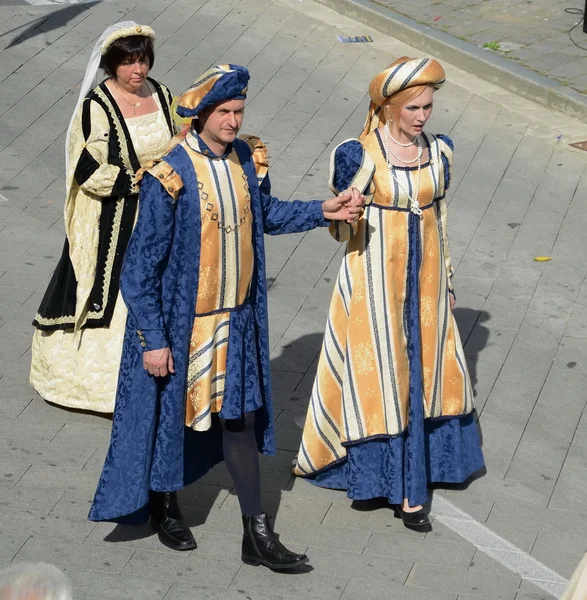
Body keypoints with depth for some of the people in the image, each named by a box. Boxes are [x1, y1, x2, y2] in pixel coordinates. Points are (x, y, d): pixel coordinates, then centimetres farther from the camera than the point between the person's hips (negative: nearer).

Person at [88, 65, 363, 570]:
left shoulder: (248, 160, -3)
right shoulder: (170, 175, -21)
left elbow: (267, 215, 17)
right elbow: (143, 263, -17)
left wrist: (324, 210, 3)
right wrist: (153, 339, -16)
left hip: (237, 318, 5)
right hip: (181, 320, -5)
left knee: (240, 414, 9)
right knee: (171, 411, 12)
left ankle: (257, 533, 16)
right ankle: (165, 508, 36)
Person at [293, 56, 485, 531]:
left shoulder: (438, 152, 1)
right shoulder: (360, 155, -13)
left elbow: (441, 219, 12)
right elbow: (340, 228, -9)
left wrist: (447, 282, 15)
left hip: (424, 278, 5)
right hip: (375, 280, -5)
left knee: (421, 373, 11)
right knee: (381, 376, 1)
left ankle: (407, 482, 25)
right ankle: (402, 488, 12)